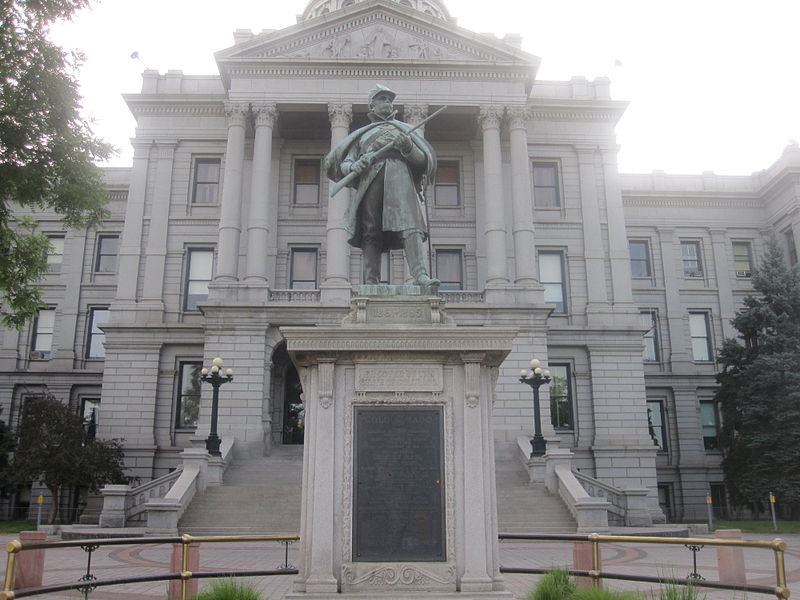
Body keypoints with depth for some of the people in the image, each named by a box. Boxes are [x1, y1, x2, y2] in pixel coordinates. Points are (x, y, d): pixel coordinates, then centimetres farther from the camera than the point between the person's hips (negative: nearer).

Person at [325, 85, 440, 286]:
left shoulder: (404, 129, 30)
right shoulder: (362, 133, 30)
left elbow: (422, 160, 19)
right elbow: (344, 163, 20)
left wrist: (408, 147, -3)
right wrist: (353, 167, -5)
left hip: (399, 173, -1)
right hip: (369, 177, 1)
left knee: (409, 224, -22)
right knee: (370, 232, -12)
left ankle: (421, 275, -36)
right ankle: (371, 283, -16)